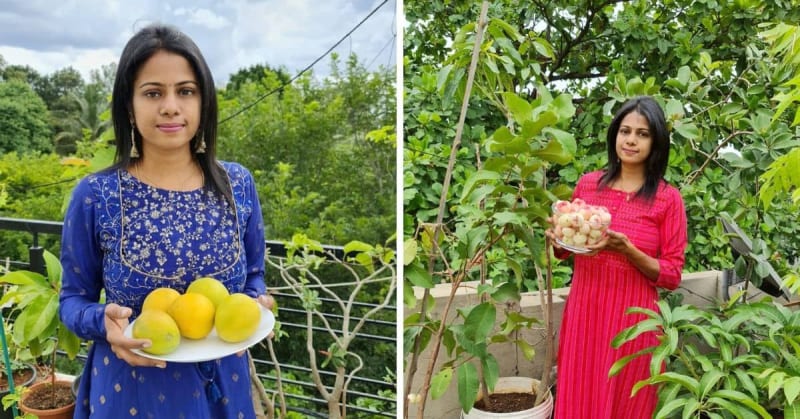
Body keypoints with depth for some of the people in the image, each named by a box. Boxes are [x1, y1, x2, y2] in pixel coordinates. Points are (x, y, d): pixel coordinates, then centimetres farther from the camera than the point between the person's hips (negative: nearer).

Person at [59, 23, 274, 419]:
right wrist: (105, 322, -23)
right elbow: (73, 298, -2)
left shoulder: (238, 185, -5)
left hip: (222, 386, 2)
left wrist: (255, 306, -15)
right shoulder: (95, 195, -12)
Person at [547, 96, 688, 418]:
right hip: (583, 314, 3)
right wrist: (557, 240, -9)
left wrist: (626, 250, -21)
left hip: (632, 319, -3)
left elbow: (672, 276, -7)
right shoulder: (587, 184, 2)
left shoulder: (668, 198, -7)